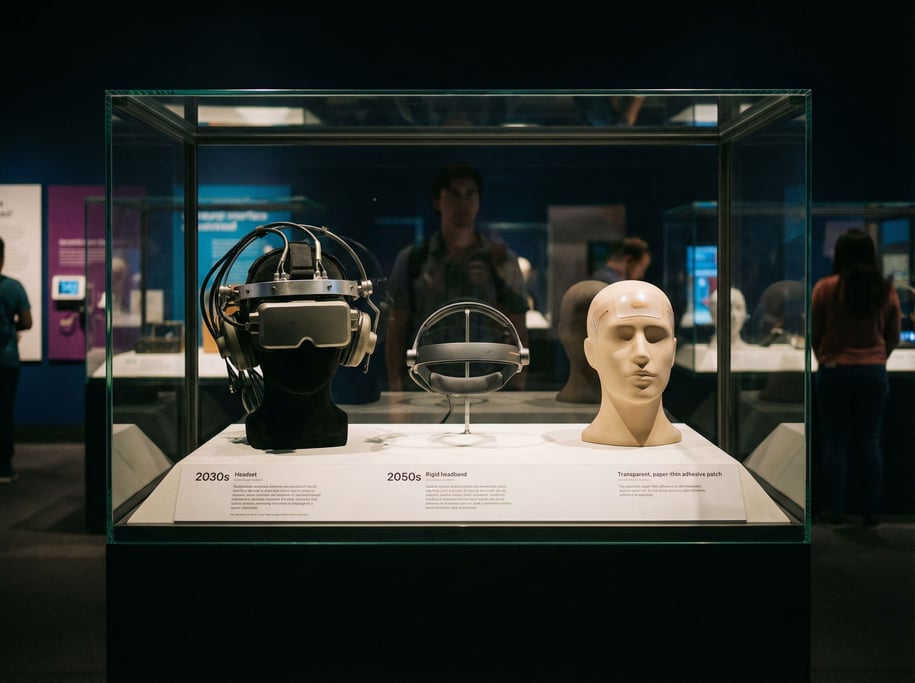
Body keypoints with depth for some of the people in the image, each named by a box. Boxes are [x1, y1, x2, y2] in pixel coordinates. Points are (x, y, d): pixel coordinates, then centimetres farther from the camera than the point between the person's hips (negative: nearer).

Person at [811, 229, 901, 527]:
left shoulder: (825, 287, -8)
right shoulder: (886, 291, 0)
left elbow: (814, 334, 1)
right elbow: (893, 337, 8)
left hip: (835, 371, -2)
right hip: (874, 372, 2)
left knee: (835, 443, 5)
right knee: (870, 443, 8)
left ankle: (834, 510, 8)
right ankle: (871, 511, 11)